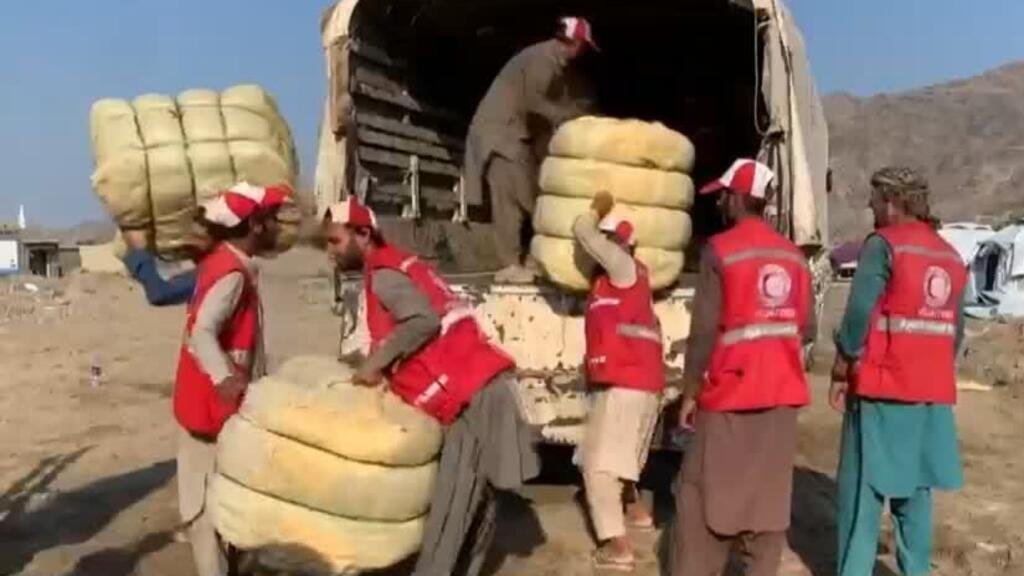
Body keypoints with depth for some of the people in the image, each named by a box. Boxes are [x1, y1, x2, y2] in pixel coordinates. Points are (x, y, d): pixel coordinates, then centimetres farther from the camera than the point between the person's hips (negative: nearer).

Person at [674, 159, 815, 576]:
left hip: (729, 395, -5)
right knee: (769, 494, 11)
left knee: (704, 494, 3)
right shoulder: (793, 255, 8)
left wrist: (690, 393, -6)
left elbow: (704, 330, -13)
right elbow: (807, 329, 8)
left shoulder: (720, 250, -9)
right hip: (781, 395, 6)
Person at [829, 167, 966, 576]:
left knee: (863, 488, 0)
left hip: (882, 389, -6)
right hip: (933, 393, 6)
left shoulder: (884, 244, -7)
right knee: (915, 490, 13)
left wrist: (841, 371, -6)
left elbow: (859, 313, -14)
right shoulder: (951, 256, 14)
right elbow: (956, 330, 15)